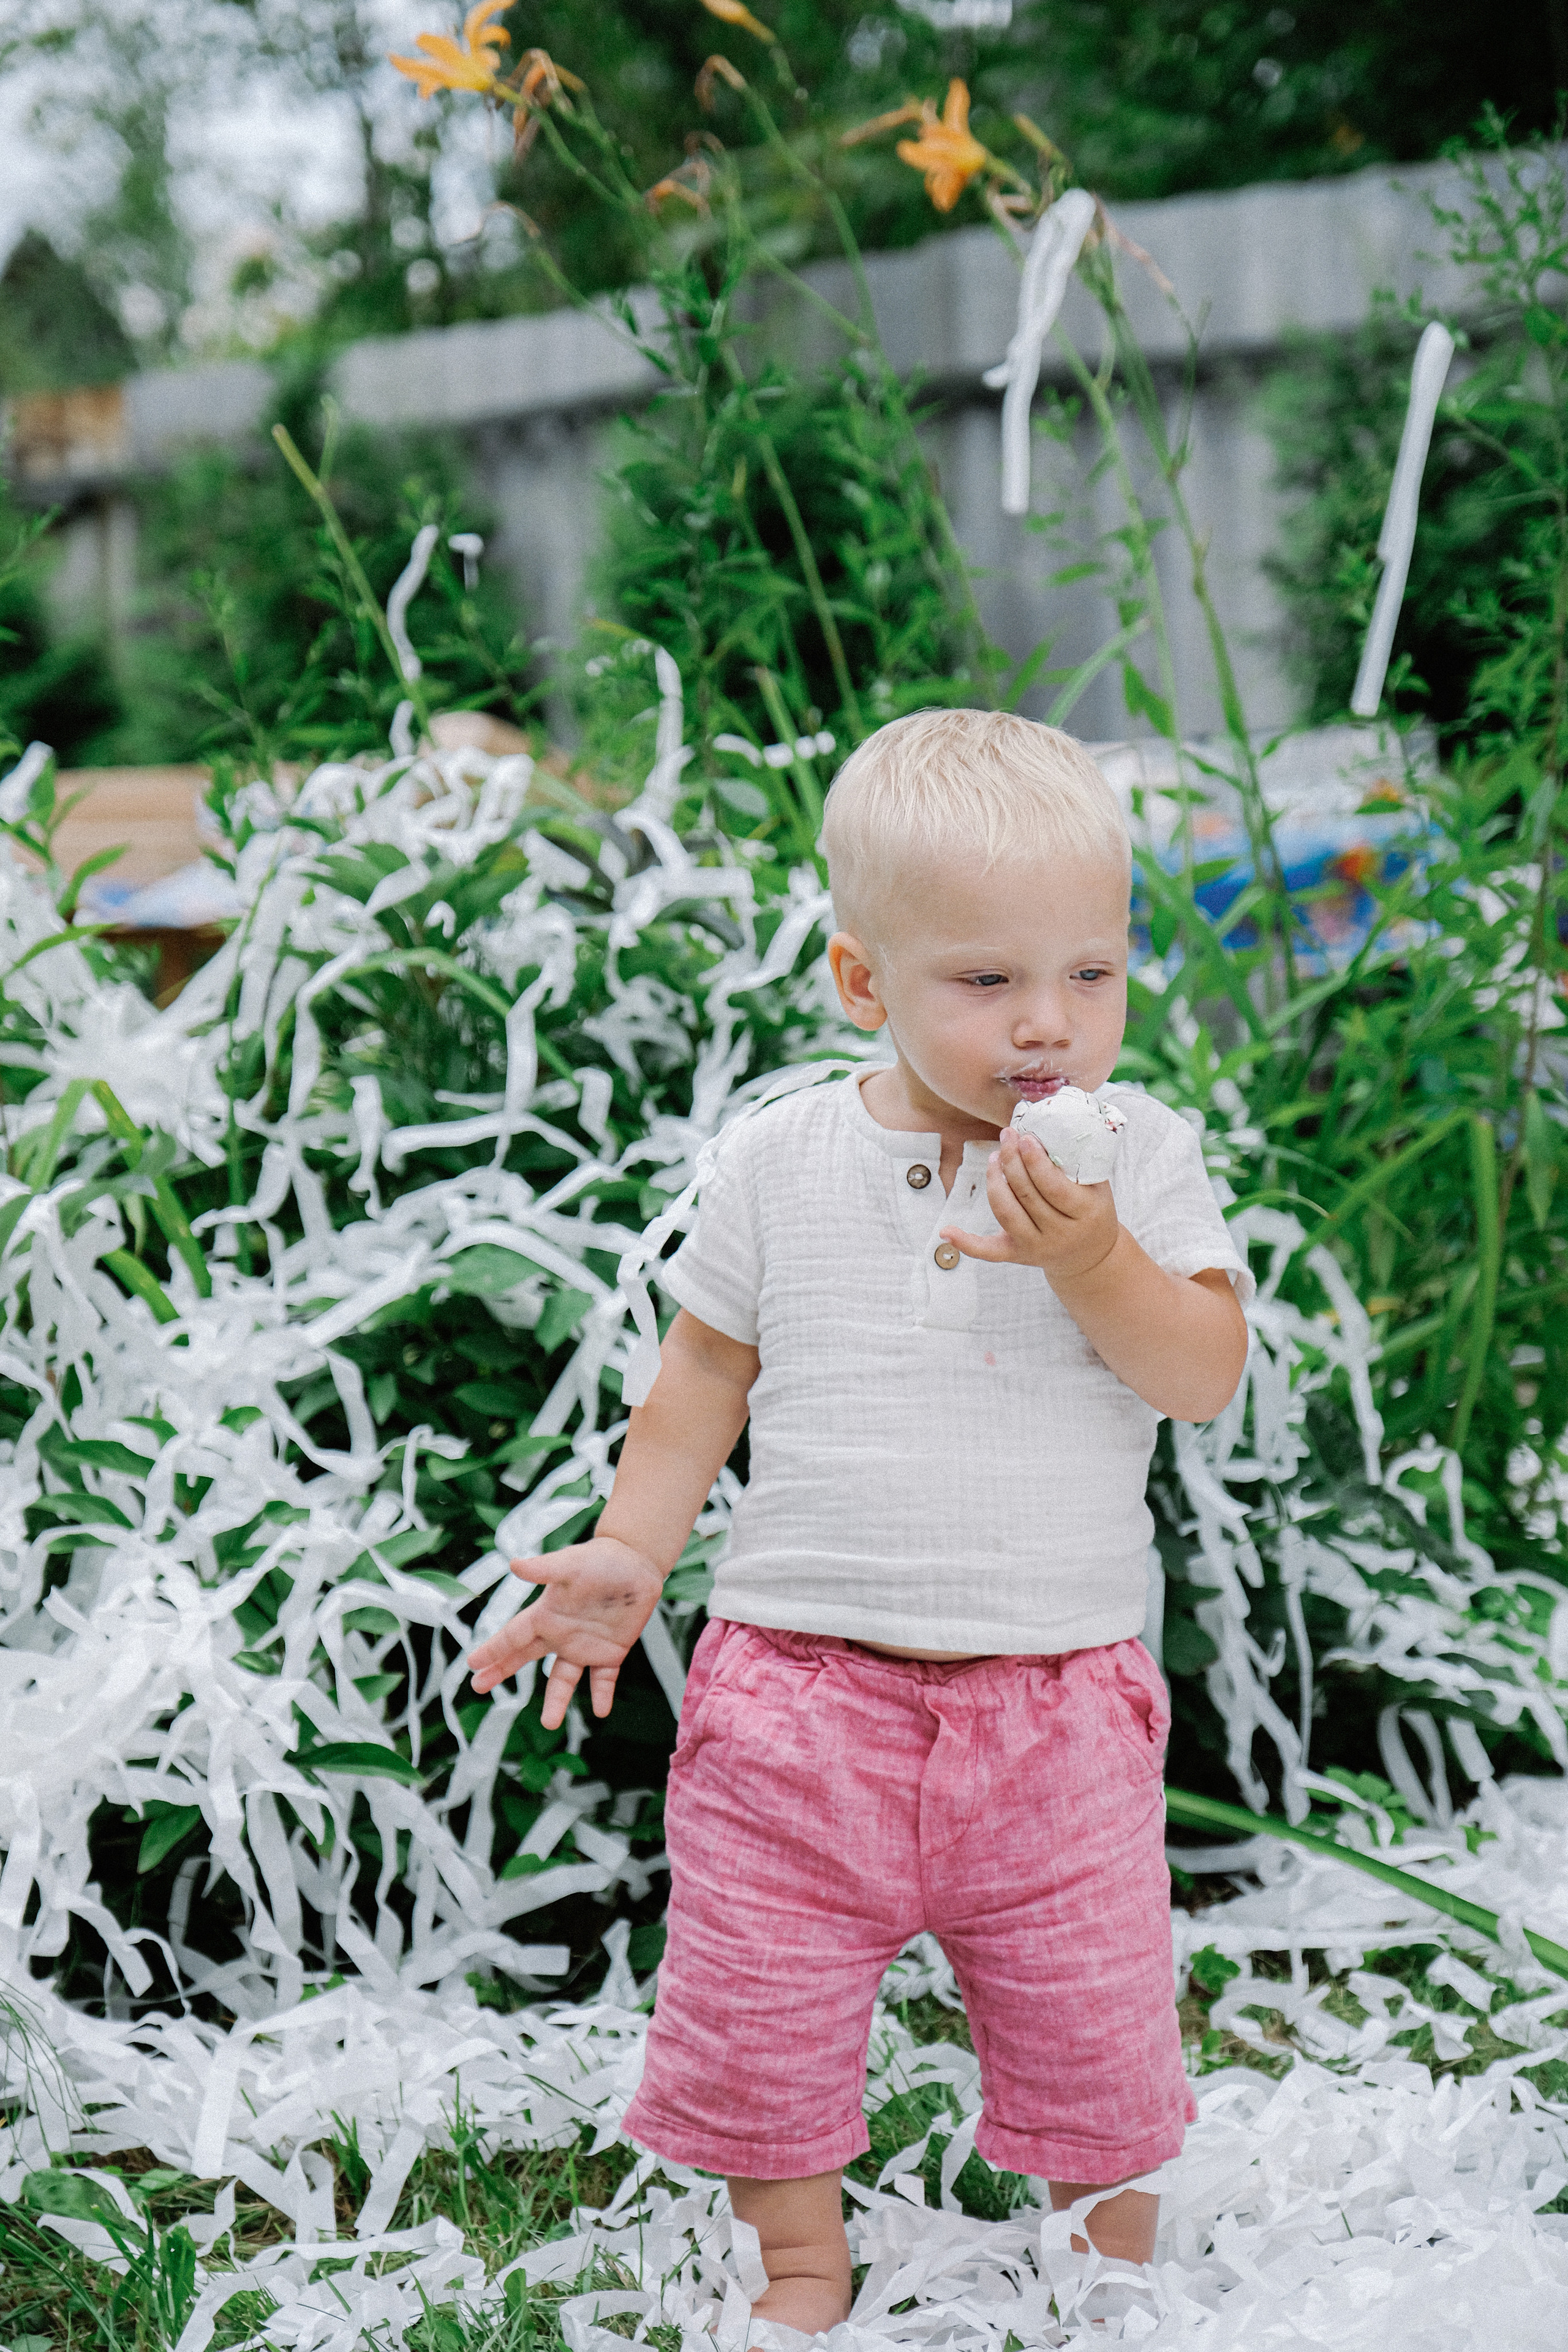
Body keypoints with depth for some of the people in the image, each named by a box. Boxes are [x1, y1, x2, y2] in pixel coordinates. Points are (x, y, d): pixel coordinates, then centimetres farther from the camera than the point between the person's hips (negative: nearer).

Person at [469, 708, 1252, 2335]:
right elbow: (706, 1372, 7)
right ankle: (801, 2259, 35)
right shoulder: (782, 1162, -2)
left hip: (1054, 1698, 0)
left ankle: (1118, 2263, 39)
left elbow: (1206, 1374, -11)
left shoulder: (1139, 1155, -3)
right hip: (803, 1686, 1)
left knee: (1095, 2021, 11)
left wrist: (1088, 1256, -26)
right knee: (760, 2012, 9)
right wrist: (629, 1553, -1)